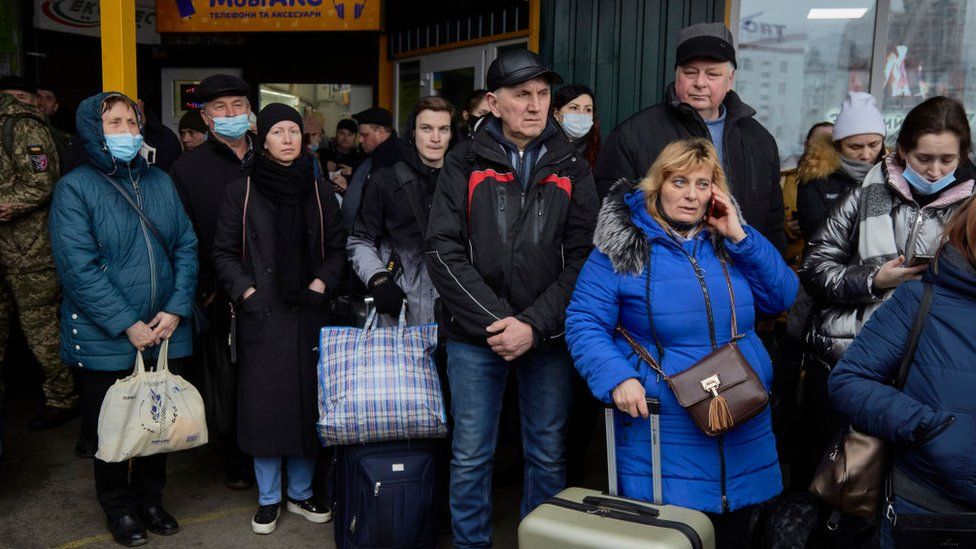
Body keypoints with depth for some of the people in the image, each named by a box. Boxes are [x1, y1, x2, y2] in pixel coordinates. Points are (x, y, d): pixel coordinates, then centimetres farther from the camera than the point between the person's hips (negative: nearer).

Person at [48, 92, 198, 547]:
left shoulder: (160, 182, 6)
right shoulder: (75, 188, -8)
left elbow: (186, 246, 3)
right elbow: (79, 267, -15)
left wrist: (176, 309, -10)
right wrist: (127, 325, -18)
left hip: (166, 334, 4)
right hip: (106, 340, -4)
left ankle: (149, 498, 36)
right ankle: (118, 506, 34)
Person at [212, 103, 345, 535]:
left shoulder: (319, 193, 8)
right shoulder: (241, 192, 2)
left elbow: (336, 250, 11)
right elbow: (224, 253, 4)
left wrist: (319, 285, -4)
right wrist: (247, 293, -7)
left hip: (309, 313, 2)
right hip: (261, 316, -2)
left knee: (308, 401, 6)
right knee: (264, 402, 2)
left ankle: (301, 492, 23)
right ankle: (268, 498, 18)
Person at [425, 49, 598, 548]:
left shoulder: (571, 169, 5)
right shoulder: (464, 164, 2)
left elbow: (582, 258, -2)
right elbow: (445, 254, -6)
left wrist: (534, 326, -13)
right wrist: (496, 321, -14)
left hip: (547, 336, 1)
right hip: (475, 336, -1)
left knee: (549, 455, 11)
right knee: (470, 456, 9)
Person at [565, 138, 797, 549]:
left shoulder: (730, 240, 9)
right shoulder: (625, 243, -6)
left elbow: (783, 299, 4)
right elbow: (584, 322, -9)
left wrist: (741, 237, -5)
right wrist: (617, 377, -24)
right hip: (661, 433, -5)